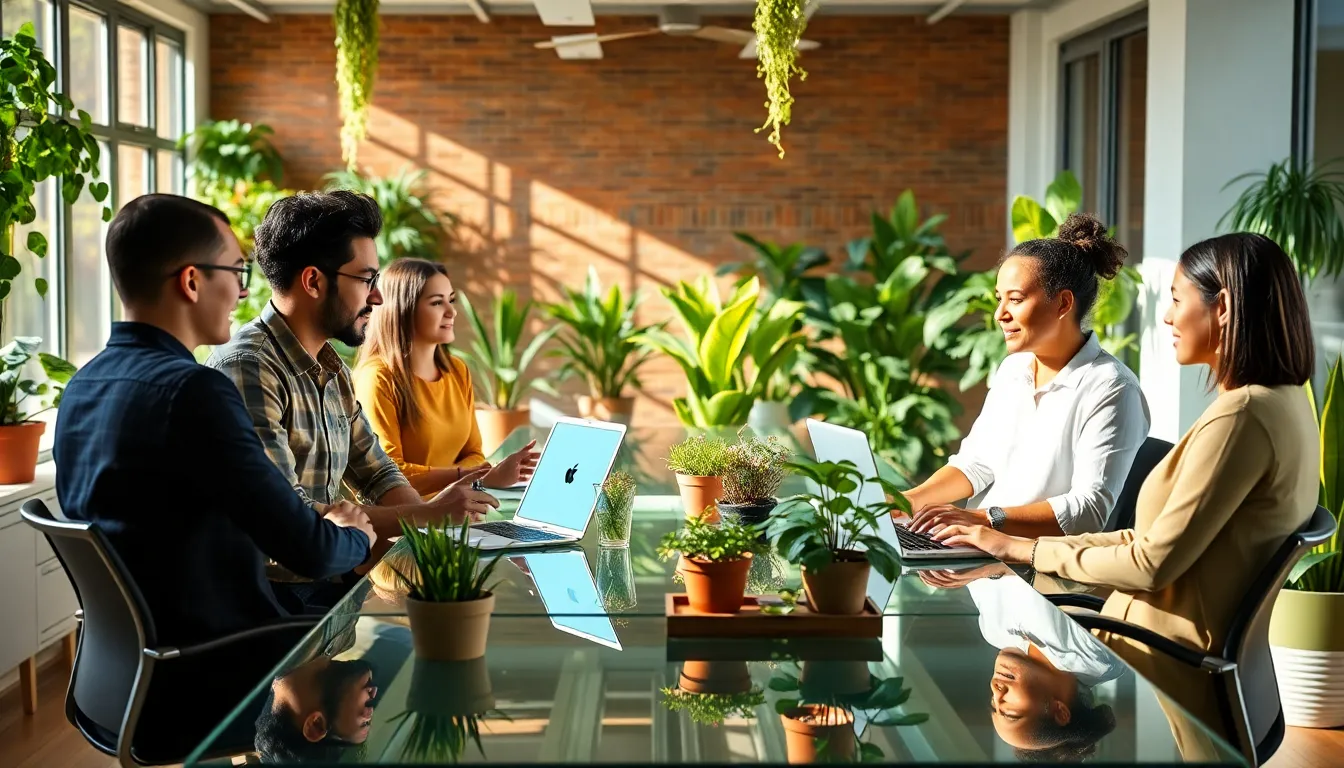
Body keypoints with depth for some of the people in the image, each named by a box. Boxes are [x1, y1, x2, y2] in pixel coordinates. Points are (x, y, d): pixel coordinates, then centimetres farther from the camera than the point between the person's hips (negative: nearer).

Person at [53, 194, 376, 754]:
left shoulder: (83, 387, 3)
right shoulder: (192, 390, -24)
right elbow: (311, 551, -22)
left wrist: (315, 521, 7)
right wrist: (352, 537, 0)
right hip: (207, 689, -8)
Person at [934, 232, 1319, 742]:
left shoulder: (1242, 416, -22)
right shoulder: (1283, 400, 10)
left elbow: (1153, 563, -21)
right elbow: (1164, 539, 10)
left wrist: (1026, 549, -9)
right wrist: (1015, 545, 5)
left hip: (1170, 672, -9)